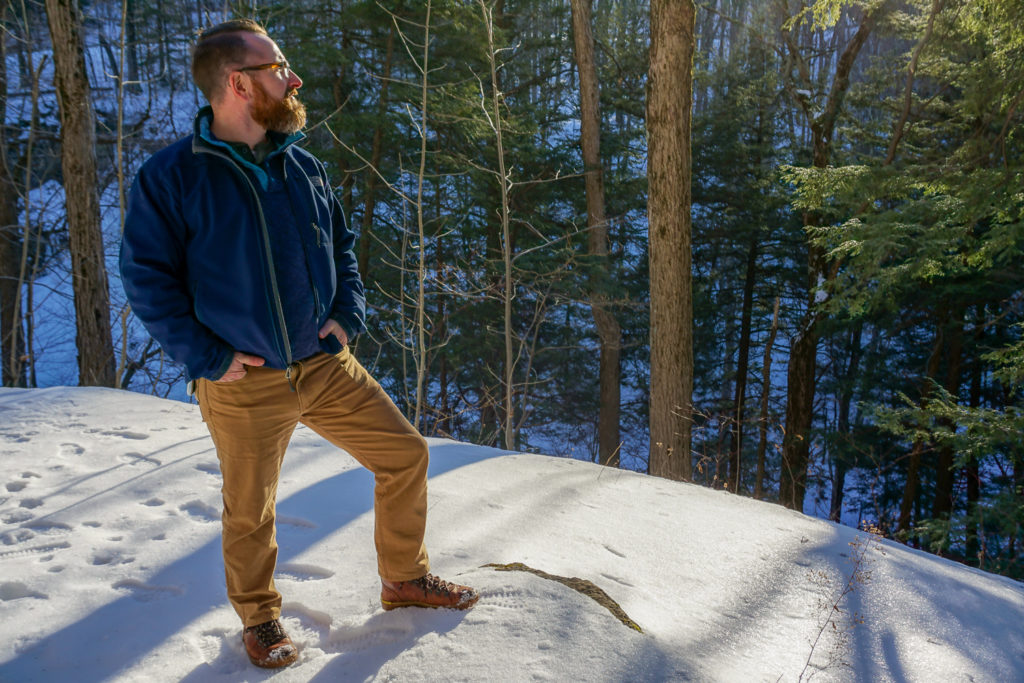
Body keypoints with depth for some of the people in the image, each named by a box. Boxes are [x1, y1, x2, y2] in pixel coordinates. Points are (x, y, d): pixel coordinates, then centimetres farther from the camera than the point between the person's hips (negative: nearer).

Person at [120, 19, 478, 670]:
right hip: (245, 384, -4)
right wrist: (205, 355, -13)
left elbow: (341, 243, 17)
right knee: (250, 514, 10)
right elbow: (147, 275, -8)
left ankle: (406, 578, 29)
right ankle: (259, 617, 37)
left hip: (327, 366, 5)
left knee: (406, 454, 7)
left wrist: (349, 314, 2)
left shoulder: (303, 167, 5)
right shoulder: (169, 177, -11)